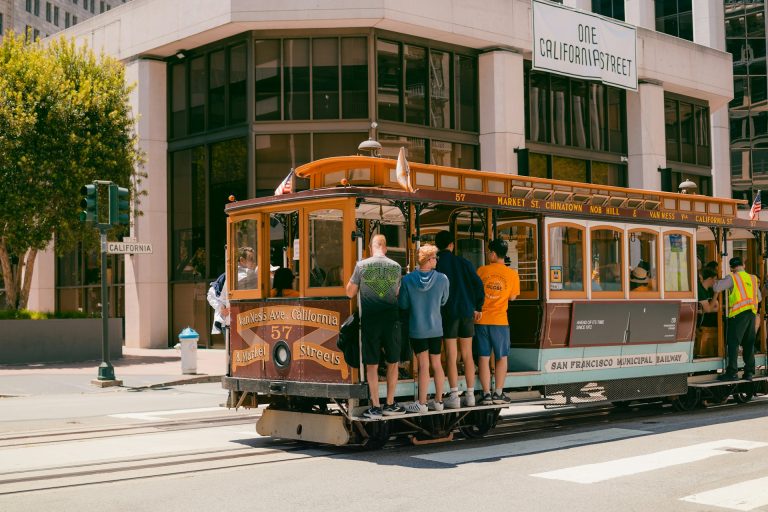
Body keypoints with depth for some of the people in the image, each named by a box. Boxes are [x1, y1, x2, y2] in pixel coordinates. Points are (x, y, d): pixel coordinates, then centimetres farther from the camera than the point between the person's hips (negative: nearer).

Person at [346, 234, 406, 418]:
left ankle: (375, 407, 5)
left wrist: (352, 278, 16)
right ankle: (390, 404, 17)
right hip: (391, 319, 1)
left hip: (370, 320, -1)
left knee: (371, 365, 5)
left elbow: (350, 293, 1)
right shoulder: (396, 266, 1)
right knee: (392, 362, 13)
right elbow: (398, 293, 10)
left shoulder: (361, 265, -5)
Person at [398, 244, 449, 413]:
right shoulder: (442, 279, -11)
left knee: (423, 365, 2)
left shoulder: (408, 280, -14)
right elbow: (443, 302, 4)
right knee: (436, 364, 13)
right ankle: (438, 401, 20)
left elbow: (402, 304, -5)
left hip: (417, 330, -2)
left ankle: (422, 403, 4)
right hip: (436, 329, 2)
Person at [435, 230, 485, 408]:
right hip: (467, 312, 3)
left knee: (451, 355, -1)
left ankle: (454, 396, -5)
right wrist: (478, 308, 10)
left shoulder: (435, 265, -3)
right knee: (467, 355, 8)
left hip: (447, 313, -3)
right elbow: (478, 284, 1)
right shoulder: (463, 262, 4)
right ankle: (470, 395, 10)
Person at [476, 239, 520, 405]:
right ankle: (498, 393, 10)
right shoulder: (512, 274, -3)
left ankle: (486, 394, 4)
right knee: (502, 357, 11)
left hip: (481, 320, 1)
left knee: (483, 357, 5)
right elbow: (512, 297, 3)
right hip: (500, 321, -1)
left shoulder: (482, 270, -2)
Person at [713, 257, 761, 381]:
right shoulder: (753, 278, 15)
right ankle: (749, 371, 11)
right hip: (751, 313, 6)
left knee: (733, 343, -4)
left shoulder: (732, 278, -4)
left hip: (738, 314, -6)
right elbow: (759, 298, 21)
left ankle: (732, 372, -7)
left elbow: (717, 288, -11)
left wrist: (715, 282, 11)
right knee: (749, 343, 10)